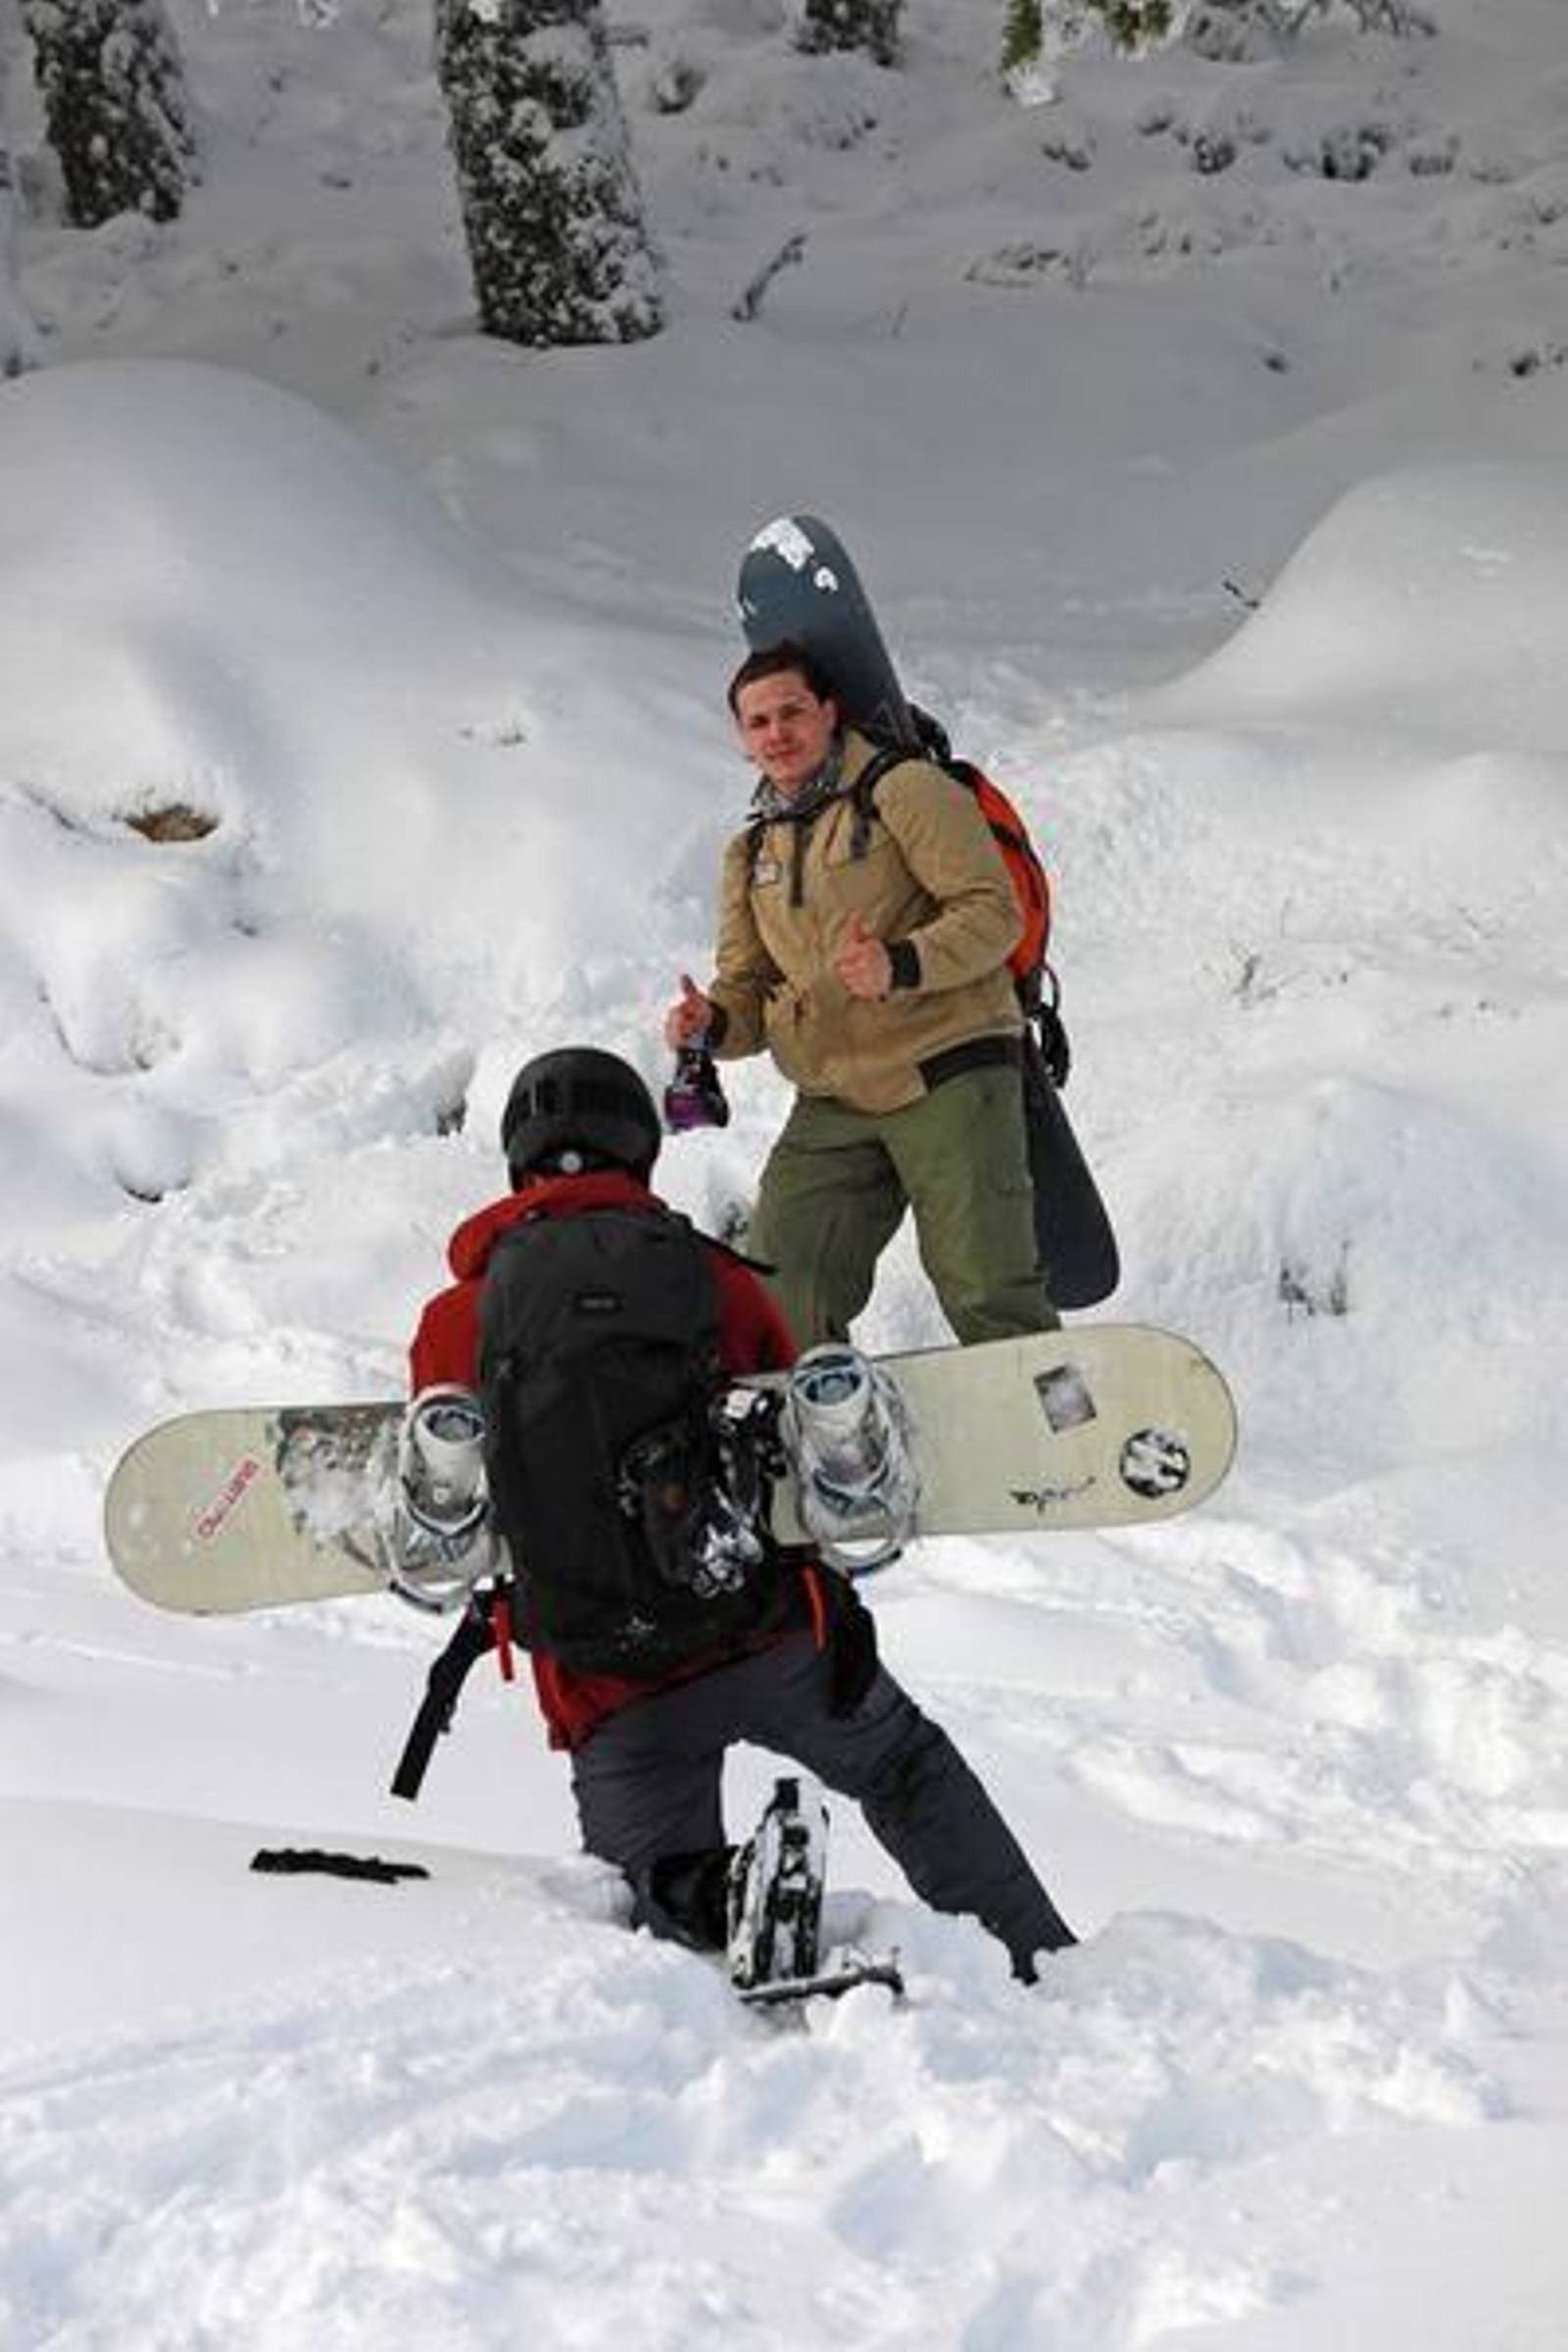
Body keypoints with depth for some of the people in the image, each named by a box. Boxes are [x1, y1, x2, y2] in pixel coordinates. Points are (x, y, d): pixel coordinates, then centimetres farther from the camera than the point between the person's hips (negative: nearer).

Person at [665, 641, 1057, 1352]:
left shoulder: (904, 792, -3)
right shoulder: (752, 853, 18)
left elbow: (993, 911, -10)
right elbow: (748, 987, 19)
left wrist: (901, 966, -27)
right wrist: (711, 1023, -5)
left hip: (947, 1073, -6)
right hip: (833, 1104, 6)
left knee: (985, 1294, -11)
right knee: (777, 1297, -3)